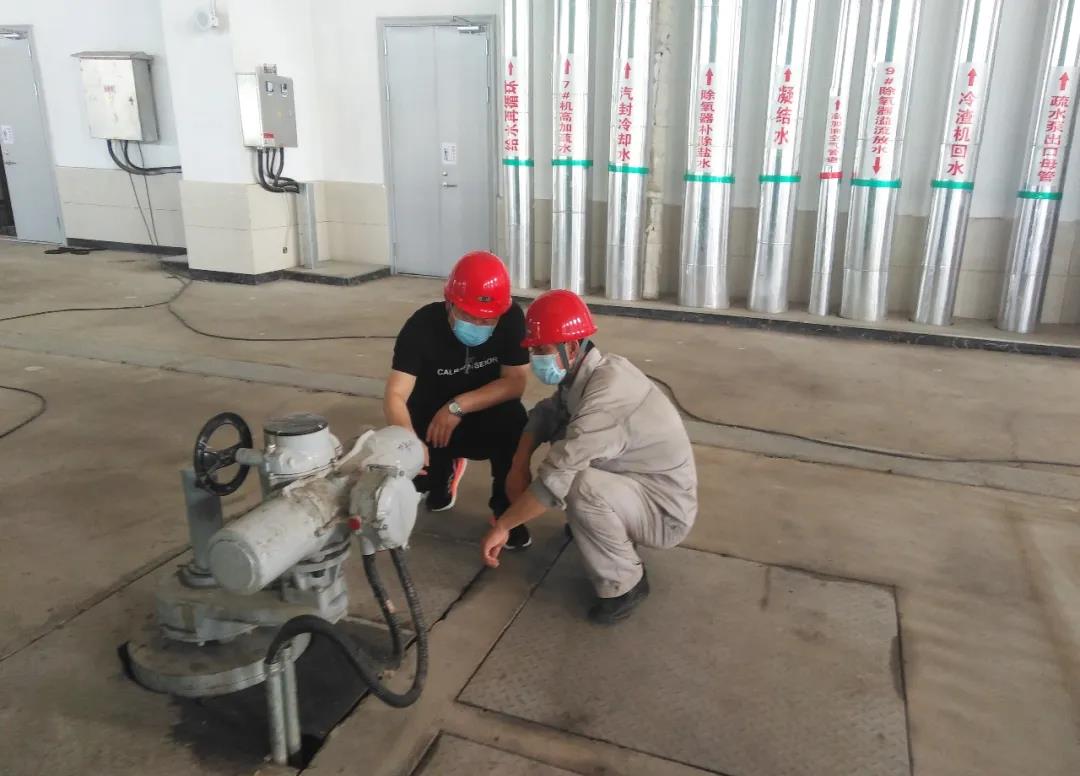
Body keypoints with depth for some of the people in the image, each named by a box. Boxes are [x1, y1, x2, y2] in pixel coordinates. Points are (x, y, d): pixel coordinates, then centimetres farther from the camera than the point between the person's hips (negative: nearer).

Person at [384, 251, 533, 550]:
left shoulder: (512, 319, -20)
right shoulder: (422, 326, -25)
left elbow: (515, 382, -20)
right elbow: (395, 396, -30)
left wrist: (458, 406, -31)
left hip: (483, 418, -1)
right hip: (430, 421, 1)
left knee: (513, 419, -32)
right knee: (414, 474, -22)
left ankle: (508, 507, -9)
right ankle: (446, 468, 17)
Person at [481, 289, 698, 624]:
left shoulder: (607, 391, -31)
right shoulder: (584, 373, -4)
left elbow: (557, 477, -35)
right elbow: (545, 414, 8)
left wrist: (502, 526, -25)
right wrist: (518, 467, -9)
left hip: (666, 509, -9)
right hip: (636, 483, 9)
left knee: (580, 486, -33)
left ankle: (623, 584, -7)